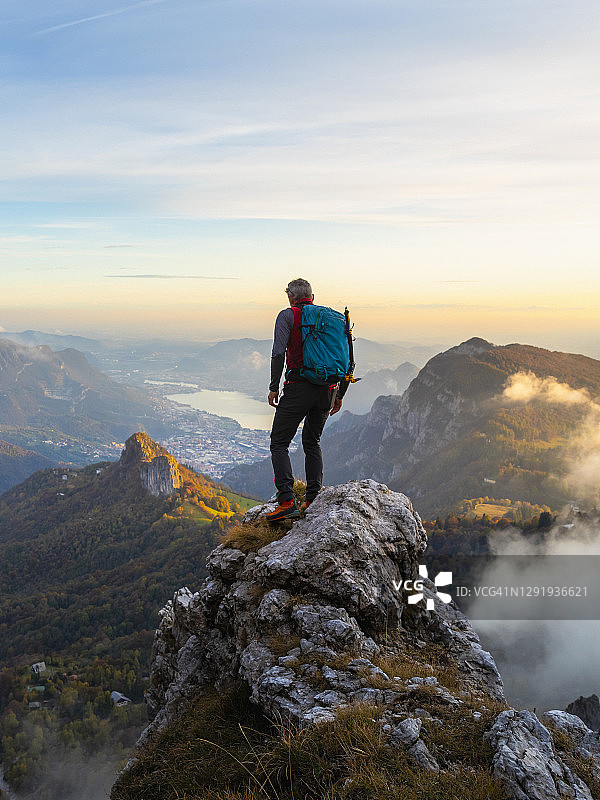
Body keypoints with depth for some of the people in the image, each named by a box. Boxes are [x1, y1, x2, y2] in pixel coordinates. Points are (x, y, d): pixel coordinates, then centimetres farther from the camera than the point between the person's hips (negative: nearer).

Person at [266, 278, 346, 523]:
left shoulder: (287, 315, 2)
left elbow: (278, 353, -13)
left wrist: (274, 387, -6)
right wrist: (340, 395, 19)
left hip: (299, 387, -5)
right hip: (327, 389, 6)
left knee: (279, 443, 3)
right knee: (312, 442, 21)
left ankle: (287, 501, -9)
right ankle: (313, 501, 18)